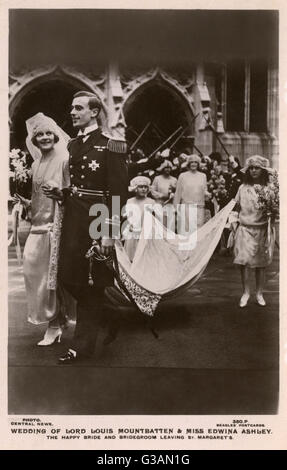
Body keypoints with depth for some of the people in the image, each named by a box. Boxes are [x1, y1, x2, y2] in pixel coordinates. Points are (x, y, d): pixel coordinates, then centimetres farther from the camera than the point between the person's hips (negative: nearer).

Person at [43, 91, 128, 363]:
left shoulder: (110, 146, -8)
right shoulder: (72, 145, 15)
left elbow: (118, 193, -13)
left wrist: (109, 233, -18)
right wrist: (59, 193, 2)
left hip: (96, 219, -7)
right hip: (72, 219, 7)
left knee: (90, 284, 2)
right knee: (68, 277, 9)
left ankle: (82, 345, 15)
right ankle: (101, 315, 34)